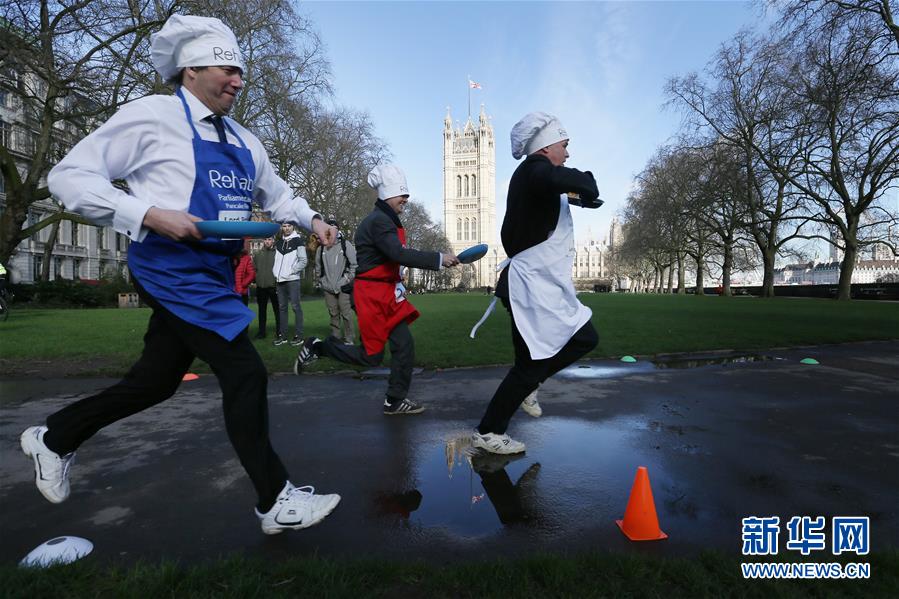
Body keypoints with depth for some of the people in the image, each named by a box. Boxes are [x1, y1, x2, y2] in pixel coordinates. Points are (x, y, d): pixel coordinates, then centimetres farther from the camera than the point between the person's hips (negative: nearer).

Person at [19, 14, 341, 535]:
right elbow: (70, 176, -8)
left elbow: (276, 194, 24)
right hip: (174, 270, -8)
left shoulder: (244, 142, 13)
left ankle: (53, 438, 43)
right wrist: (151, 215, -21)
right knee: (246, 373, -13)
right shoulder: (153, 117, -7)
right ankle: (276, 502, 1)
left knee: (156, 381, 17)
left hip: (213, 274, 8)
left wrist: (312, 219, 5)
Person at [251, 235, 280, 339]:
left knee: (277, 310, 4)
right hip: (261, 286, 4)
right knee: (261, 310, 12)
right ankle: (261, 331, 21)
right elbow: (253, 268, 9)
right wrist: (255, 280, 0)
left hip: (274, 286, -4)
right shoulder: (257, 253, 9)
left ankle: (279, 331, 12)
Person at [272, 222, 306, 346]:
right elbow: (276, 260, 22)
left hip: (292, 280, -6)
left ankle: (298, 335, 0)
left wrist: (290, 271, -12)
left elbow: (303, 261, -8)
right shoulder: (279, 243, 15)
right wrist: (275, 271, 6)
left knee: (296, 307, -5)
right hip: (280, 280, 6)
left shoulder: (298, 241, -2)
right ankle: (282, 335, 15)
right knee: (282, 307, 9)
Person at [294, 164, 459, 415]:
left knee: (404, 345, 5)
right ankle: (317, 347, 16)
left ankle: (396, 401, 15)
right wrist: (439, 259, -29)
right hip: (373, 295, -10)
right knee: (371, 356, -1)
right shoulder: (378, 221, -17)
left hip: (385, 294, 10)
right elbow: (400, 255, -29)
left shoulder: (385, 220, 15)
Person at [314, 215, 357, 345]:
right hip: (328, 287, 4)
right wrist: (320, 281, 14)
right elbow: (318, 266, 21)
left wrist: (349, 280, -6)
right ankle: (336, 338, 19)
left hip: (343, 286, -4)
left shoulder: (346, 244, 1)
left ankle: (349, 340, 1)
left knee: (346, 313, -7)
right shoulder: (321, 248, 12)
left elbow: (354, 264, -2)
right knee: (333, 314, 9)